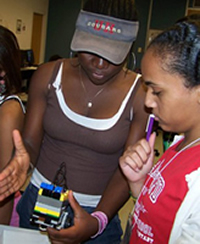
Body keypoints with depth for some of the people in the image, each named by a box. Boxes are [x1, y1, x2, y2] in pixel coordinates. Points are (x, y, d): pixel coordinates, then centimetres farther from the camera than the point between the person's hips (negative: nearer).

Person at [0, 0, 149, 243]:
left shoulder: (141, 95, -15)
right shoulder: (48, 75, -8)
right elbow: (30, 141, -6)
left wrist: (97, 221, -30)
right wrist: (22, 159, -29)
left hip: (99, 211, -2)